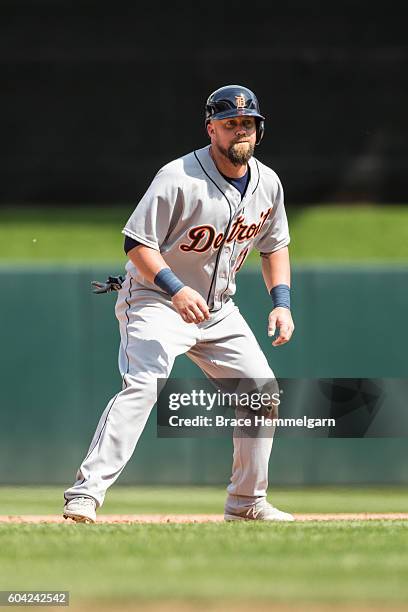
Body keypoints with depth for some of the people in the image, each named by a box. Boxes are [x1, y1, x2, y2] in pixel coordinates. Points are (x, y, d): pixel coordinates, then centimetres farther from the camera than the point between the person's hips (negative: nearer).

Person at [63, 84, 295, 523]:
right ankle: (86, 494, -30)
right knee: (142, 386, -27)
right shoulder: (179, 178, -21)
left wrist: (281, 302, 1)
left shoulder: (267, 184, 0)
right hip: (155, 301, -7)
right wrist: (177, 291, -33)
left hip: (218, 308, 7)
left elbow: (275, 245, 15)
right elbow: (137, 243, -20)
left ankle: (247, 502, 19)